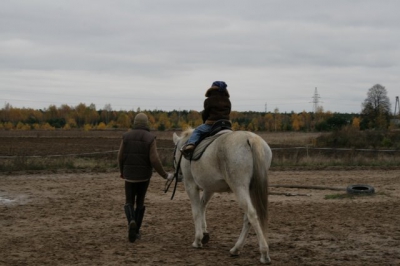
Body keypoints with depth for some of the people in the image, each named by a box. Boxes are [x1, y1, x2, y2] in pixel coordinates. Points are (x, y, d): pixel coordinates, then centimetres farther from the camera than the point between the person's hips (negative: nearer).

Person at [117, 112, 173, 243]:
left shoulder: (126, 136, -3)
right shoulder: (150, 138, -8)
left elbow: (120, 156, 1)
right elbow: (154, 160, -15)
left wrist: (122, 171, 19)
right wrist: (164, 175, -4)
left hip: (129, 175, 0)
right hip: (144, 176, 0)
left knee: (129, 202, 10)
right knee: (140, 202, 16)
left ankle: (131, 222, -20)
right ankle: (136, 231, 18)